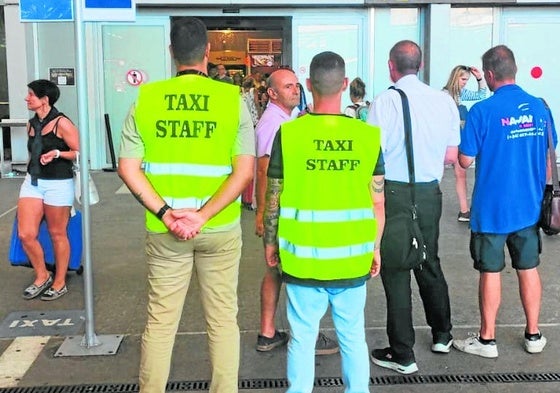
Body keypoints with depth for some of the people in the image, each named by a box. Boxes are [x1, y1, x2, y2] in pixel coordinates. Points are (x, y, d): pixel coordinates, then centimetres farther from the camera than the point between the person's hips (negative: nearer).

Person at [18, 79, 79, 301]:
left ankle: (60, 283, 20)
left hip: (58, 184, -6)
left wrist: (57, 153, -23)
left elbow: (80, 153, -10)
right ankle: (42, 276, 21)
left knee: (57, 234, 6)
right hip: (32, 182, 6)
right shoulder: (31, 124, 10)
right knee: (25, 235, 0)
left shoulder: (61, 123, -11)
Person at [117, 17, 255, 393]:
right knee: (222, 319, 11)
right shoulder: (232, 98, -5)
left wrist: (164, 213, -9)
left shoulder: (146, 98, -1)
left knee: (160, 319, 13)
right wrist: (203, 215, -14)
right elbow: (244, 171, -12)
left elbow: (128, 168, -5)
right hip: (220, 228, -1)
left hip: (163, 230, 1)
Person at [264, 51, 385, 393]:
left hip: (303, 258, -1)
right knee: (353, 336, 16)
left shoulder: (289, 133, -10)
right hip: (353, 259, 2)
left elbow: (274, 197, -4)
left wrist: (271, 242, 11)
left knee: (303, 338, 10)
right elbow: (378, 201, -1)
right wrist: (375, 247, 12)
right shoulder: (368, 135, -6)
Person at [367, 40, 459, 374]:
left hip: (395, 193, -5)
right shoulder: (445, 101, 0)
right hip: (430, 192, 5)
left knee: (396, 271, 5)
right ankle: (442, 335, 39)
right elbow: (451, 156, 5)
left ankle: (403, 355, 13)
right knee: (430, 263, 22)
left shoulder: (385, 101, -14)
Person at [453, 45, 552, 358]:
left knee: (491, 272, 5)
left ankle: (487, 340, 17)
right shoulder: (540, 107, 1)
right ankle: (534, 336, 25)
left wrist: (467, 139, 8)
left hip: (492, 208, -4)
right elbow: (548, 159, 9)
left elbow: (465, 160, -12)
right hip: (529, 206, 5)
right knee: (528, 269, 14)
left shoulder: (483, 111, -15)